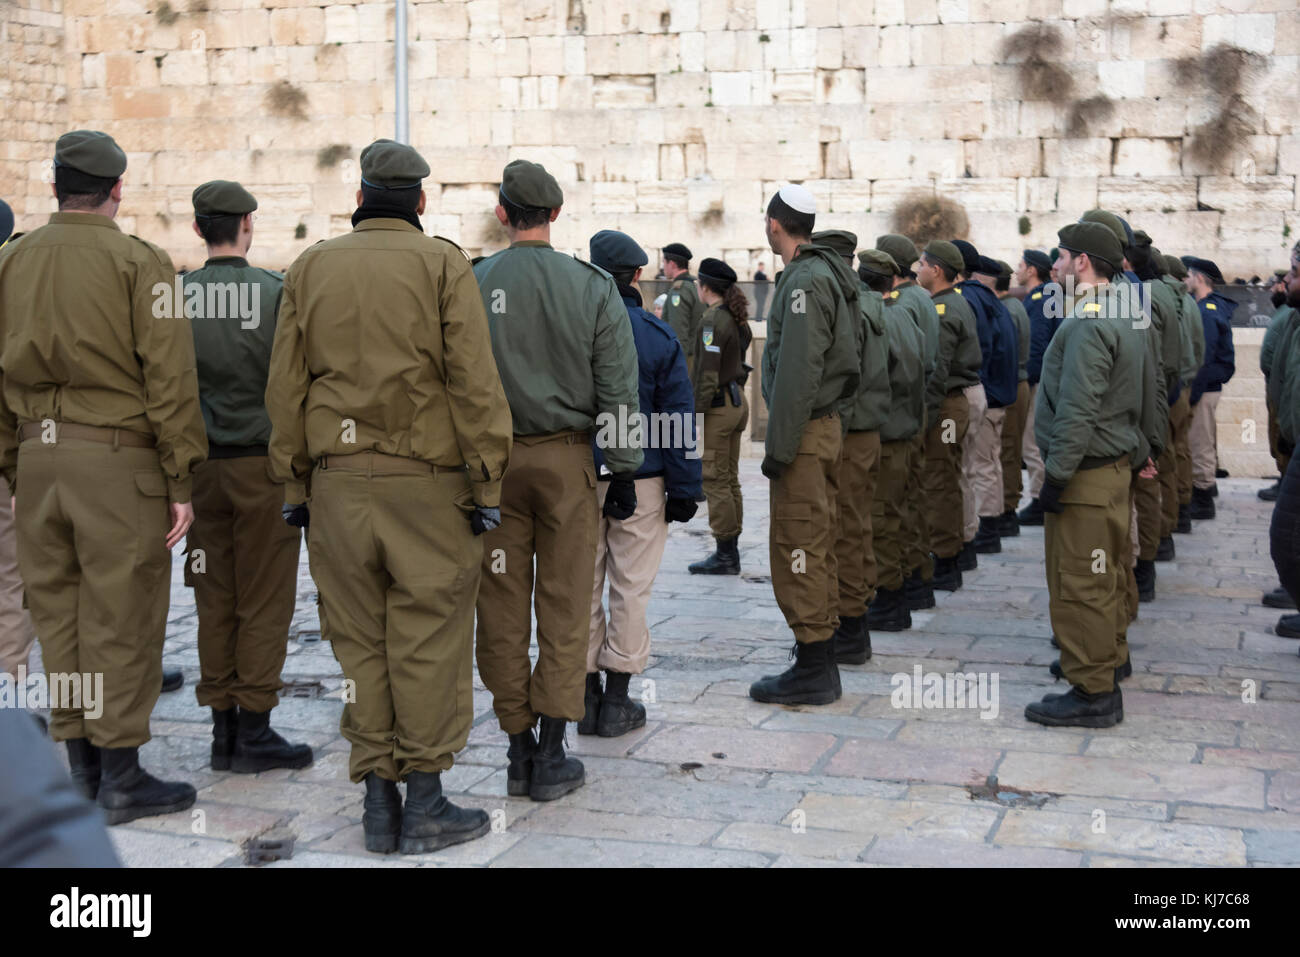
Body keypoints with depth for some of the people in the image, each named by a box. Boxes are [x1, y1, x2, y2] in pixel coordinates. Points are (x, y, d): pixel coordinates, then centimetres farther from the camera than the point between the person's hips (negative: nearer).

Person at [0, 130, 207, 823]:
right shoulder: (138, 261, -7)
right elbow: (168, 377, -11)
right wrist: (181, 482, -7)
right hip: (118, 457, -5)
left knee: (57, 614, 12)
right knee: (121, 618, 1)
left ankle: (81, 769, 21)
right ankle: (120, 778, 7)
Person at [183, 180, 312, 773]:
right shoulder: (278, 292, -8)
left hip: (201, 463, 4)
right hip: (263, 462, -4)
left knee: (214, 601, 10)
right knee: (264, 602, 3)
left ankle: (223, 726, 16)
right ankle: (254, 730, 5)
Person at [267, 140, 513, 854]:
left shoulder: (310, 268, 9)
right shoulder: (442, 264, -2)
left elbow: (285, 386, 8)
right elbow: (473, 381, -8)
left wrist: (292, 483, 13)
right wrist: (486, 480, -4)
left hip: (337, 481, 4)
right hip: (426, 481, -3)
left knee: (360, 641, 9)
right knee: (428, 640, 3)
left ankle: (378, 802, 14)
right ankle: (425, 805, 8)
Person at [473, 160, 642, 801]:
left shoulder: (470, 286, -2)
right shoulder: (592, 286, -1)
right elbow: (617, 391, -1)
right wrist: (624, 473, 6)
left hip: (491, 460, 1)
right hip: (567, 459, 0)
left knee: (502, 608, 8)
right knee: (565, 605, 5)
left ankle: (518, 751, 14)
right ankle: (551, 758, 7)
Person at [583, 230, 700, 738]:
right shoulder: (657, 336, -6)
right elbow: (679, 419, -5)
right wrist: (684, 489, 1)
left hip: (576, 481, 2)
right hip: (640, 482, -2)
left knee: (583, 585, 11)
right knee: (630, 587, 5)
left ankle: (586, 694, 16)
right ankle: (617, 701, 9)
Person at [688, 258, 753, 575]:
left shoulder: (712, 320, -16)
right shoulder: (737, 319, 12)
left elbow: (708, 373, -19)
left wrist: (694, 414, -16)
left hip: (718, 405, -9)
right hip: (737, 400, 9)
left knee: (715, 481, -4)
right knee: (730, 480, 12)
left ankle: (725, 555, 0)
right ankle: (731, 551, 17)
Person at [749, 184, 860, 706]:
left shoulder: (806, 281, -16)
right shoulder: (825, 274, 16)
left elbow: (797, 373, -23)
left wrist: (778, 447, -21)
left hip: (804, 430, -11)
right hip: (825, 424, 11)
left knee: (797, 547, -7)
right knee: (816, 546, 16)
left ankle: (812, 670, -3)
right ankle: (819, 657, 26)